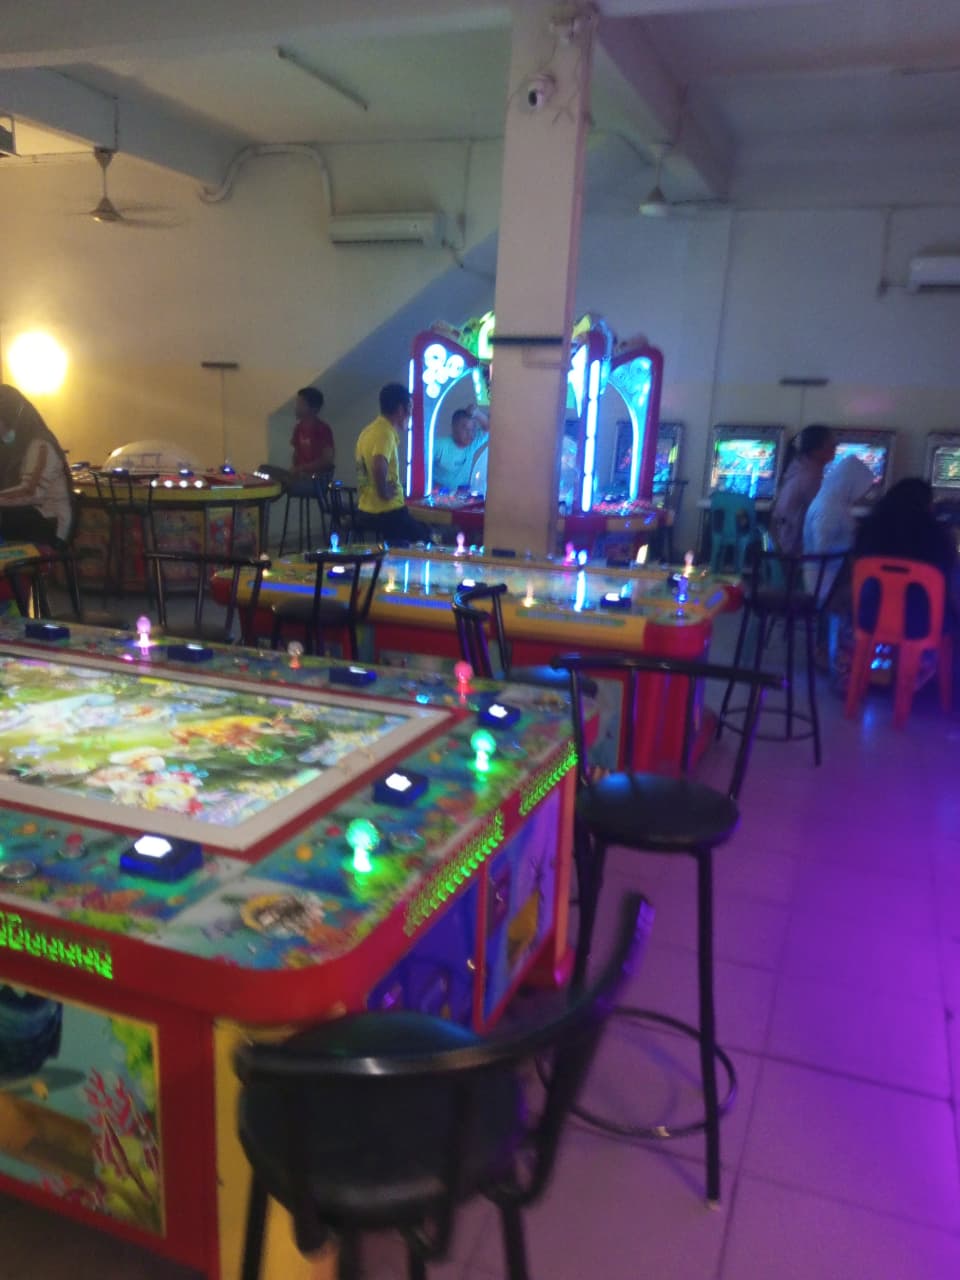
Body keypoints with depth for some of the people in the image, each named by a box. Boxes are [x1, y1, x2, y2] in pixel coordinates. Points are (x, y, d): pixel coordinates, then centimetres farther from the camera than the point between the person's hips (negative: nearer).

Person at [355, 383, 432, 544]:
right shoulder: (385, 433, -18)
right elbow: (379, 466, -37)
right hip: (387, 511, -9)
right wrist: (384, 492, -22)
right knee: (424, 539, 7)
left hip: (368, 509, 9)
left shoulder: (370, 429, 12)